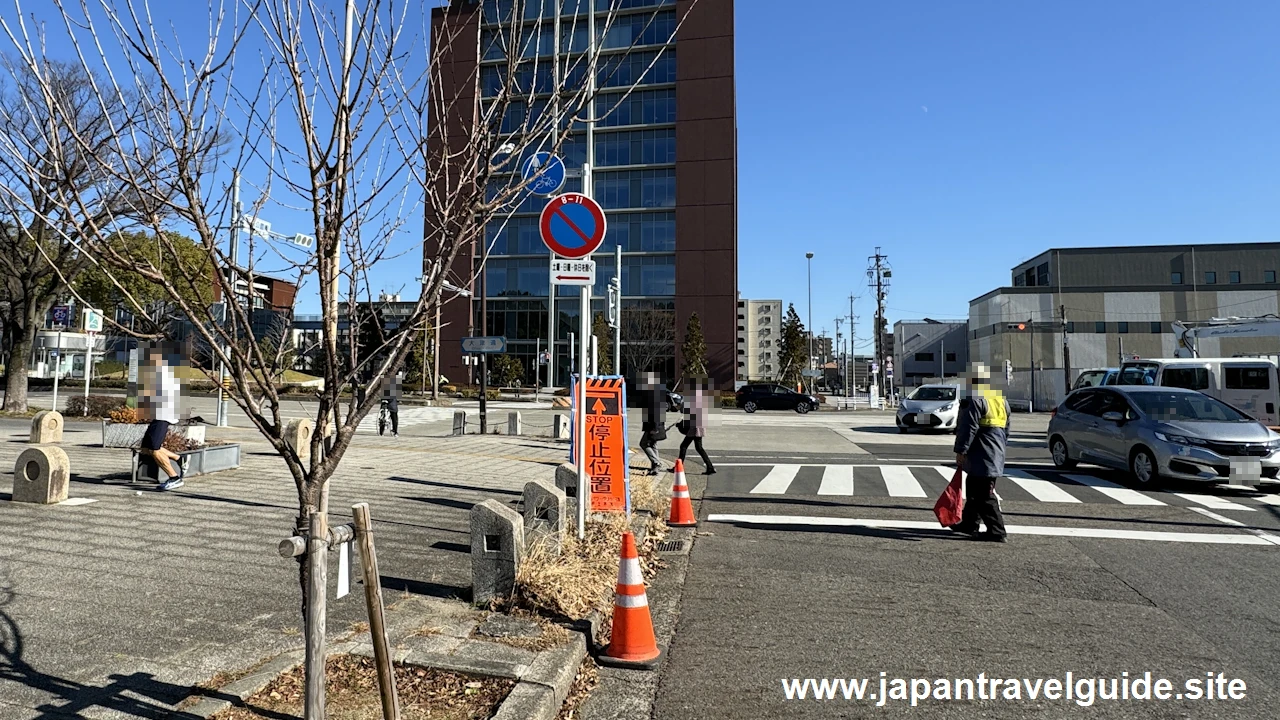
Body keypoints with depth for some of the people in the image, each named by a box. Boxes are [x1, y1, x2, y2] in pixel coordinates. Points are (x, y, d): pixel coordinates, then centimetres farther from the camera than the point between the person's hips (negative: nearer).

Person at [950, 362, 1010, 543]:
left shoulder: (975, 400, -16)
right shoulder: (1001, 399, 16)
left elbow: (968, 428, -19)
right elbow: (1006, 430, 22)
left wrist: (960, 451, -13)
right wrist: (1000, 448, 28)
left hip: (981, 458, -10)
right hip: (996, 456, 10)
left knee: (984, 496, -5)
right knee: (974, 491, 20)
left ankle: (997, 532, -2)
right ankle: (968, 524, 31)